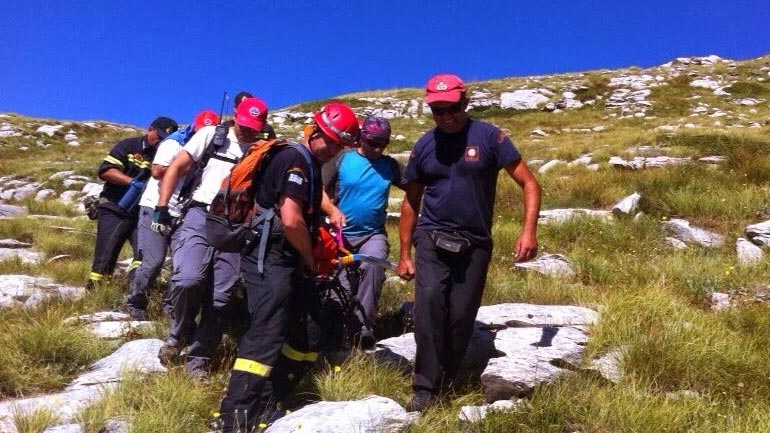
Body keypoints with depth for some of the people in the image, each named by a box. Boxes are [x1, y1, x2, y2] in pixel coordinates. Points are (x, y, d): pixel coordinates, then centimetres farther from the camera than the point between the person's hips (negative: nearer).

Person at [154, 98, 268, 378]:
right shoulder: (212, 135, 10)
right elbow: (176, 167, 9)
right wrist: (162, 206, -1)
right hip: (200, 216, -1)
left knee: (221, 299, -1)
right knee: (188, 279, -23)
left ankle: (198, 360, 15)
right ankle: (179, 333, 6)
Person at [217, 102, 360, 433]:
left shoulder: (309, 163, 17)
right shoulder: (294, 159, -14)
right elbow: (292, 221, -25)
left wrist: (332, 211, 24)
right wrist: (309, 257, -9)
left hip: (290, 261, 10)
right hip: (271, 259, -10)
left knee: (309, 338, 11)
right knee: (267, 337, -18)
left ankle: (264, 404, 20)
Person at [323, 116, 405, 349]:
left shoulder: (390, 165, 2)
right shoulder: (342, 160, -4)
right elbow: (323, 192, -3)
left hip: (373, 234, 0)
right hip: (342, 234, 0)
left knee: (373, 264, -32)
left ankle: (364, 326, -25)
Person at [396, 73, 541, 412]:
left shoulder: (489, 137, -5)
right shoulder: (424, 145, 4)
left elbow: (529, 184, -6)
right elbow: (411, 202, 13)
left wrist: (528, 230, -20)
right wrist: (405, 254, 11)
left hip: (475, 243, -1)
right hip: (432, 238, 1)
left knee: (461, 316, 1)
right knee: (429, 300, -20)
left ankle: (444, 386, 20)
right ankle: (425, 388, -13)